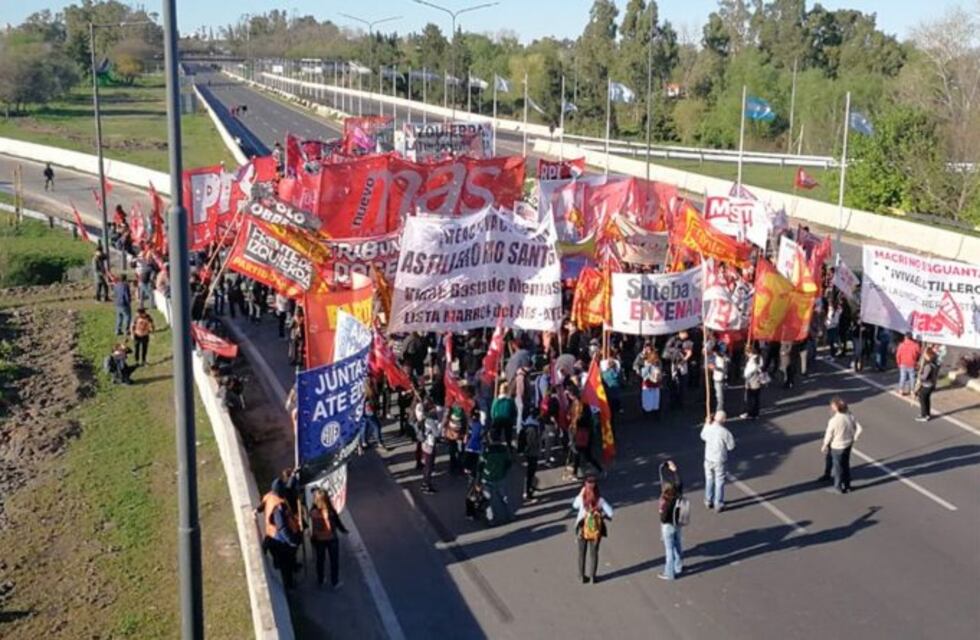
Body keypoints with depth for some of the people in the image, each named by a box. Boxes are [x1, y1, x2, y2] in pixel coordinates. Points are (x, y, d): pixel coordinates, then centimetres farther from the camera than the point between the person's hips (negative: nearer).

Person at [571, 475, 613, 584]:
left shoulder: (581, 498, -15)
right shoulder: (600, 500, -16)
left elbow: (575, 505, 7)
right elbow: (610, 513, -17)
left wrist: (582, 492, 4)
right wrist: (603, 516, 4)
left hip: (583, 529, 0)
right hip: (596, 529, 0)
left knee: (582, 553, 17)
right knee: (594, 553, 16)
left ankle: (582, 576, 25)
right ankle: (592, 577, 22)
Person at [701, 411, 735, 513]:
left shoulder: (708, 428, -10)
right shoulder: (725, 432, -24)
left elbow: (703, 436, 13)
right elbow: (731, 446, -12)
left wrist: (707, 425, 19)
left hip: (708, 459, 4)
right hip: (719, 461, -4)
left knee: (709, 480, 21)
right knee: (719, 482, 9)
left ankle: (708, 501, 33)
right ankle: (718, 505, 16)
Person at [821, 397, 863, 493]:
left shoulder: (833, 421, -27)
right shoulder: (850, 417, -12)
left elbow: (829, 435, -16)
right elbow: (859, 429, -5)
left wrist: (825, 445, 1)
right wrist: (854, 439, 10)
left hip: (837, 447, -5)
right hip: (848, 445, 5)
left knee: (838, 467, 14)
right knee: (846, 465, 23)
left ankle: (839, 486, 28)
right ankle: (847, 485, 35)